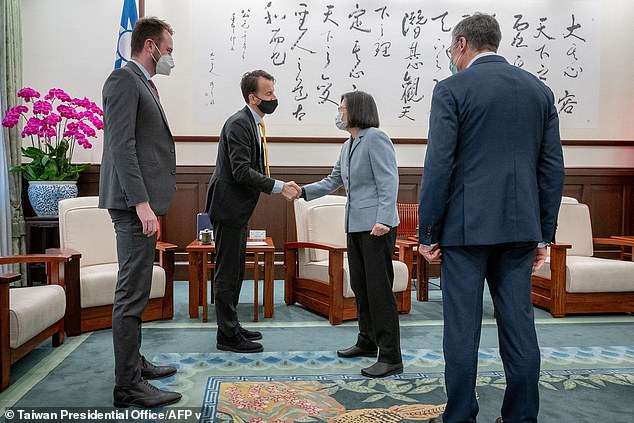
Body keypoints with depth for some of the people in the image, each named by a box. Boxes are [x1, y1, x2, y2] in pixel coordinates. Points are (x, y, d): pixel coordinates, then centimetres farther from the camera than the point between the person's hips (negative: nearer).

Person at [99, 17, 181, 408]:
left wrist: (151, 202, 18)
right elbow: (121, 145, -18)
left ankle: (134, 363, 29)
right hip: (135, 203, -10)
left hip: (144, 202, 10)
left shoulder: (143, 84, 20)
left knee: (136, 291, 16)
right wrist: (141, 203, -23)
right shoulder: (124, 79, -8)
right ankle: (129, 386, 2)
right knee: (132, 294, -6)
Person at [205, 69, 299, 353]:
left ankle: (231, 327, 30)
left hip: (238, 209, 10)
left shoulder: (254, 123, 13)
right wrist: (278, 187, -23)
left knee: (235, 271, 17)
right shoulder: (238, 124, -17)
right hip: (228, 207, -10)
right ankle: (227, 336, 9)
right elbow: (242, 172, -24)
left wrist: (279, 187, 8)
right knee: (227, 273, -1)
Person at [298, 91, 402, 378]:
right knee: (360, 286, 15)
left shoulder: (375, 138, -9)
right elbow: (333, 181, 20)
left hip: (376, 225, -9)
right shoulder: (348, 145, 18)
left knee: (379, 289, -7)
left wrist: (383, 219, -25)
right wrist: (303, 191, 8)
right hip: (355, 225, 9)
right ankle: (367, 342, 30)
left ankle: (391, 358, 0)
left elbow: (388, 181, -16)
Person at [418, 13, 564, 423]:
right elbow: (553, 166, 9)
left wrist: (428, 232, -4)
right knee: (519, 324, 11)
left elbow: (439, 165, -10)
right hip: (520, 227, 5)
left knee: (462, 327, 3)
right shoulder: (540, 90, 11)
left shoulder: (452, 89, -4)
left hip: (466, 226, -4)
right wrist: (544, 234, 14)